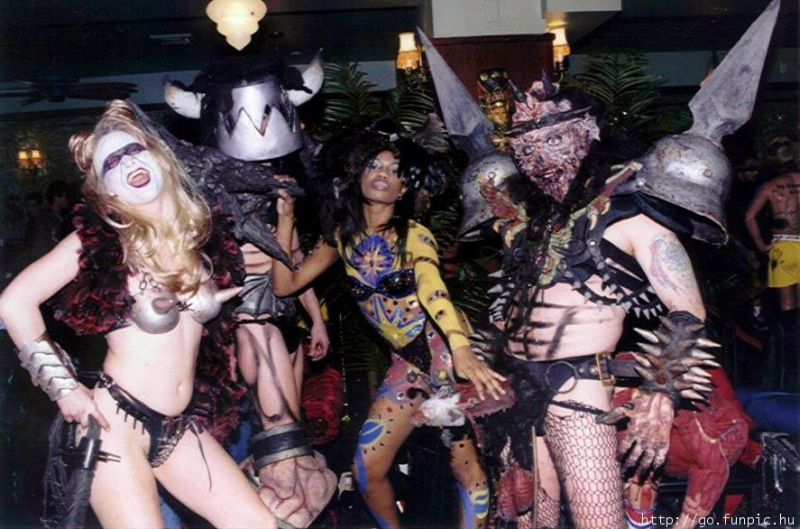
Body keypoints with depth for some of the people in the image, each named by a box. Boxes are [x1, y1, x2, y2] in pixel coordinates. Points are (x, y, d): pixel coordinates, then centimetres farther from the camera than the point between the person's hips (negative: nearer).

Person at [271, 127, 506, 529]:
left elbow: (433, 290, -31)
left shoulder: (413, 235, -12)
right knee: (367, 470, 6)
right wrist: (286, 218, -3)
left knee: (466, 466, -6)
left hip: (446, 352, -5)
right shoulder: (343, 235, 3)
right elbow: (285, 284, 2)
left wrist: (462, 351, -47)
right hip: (409, 361, 5)